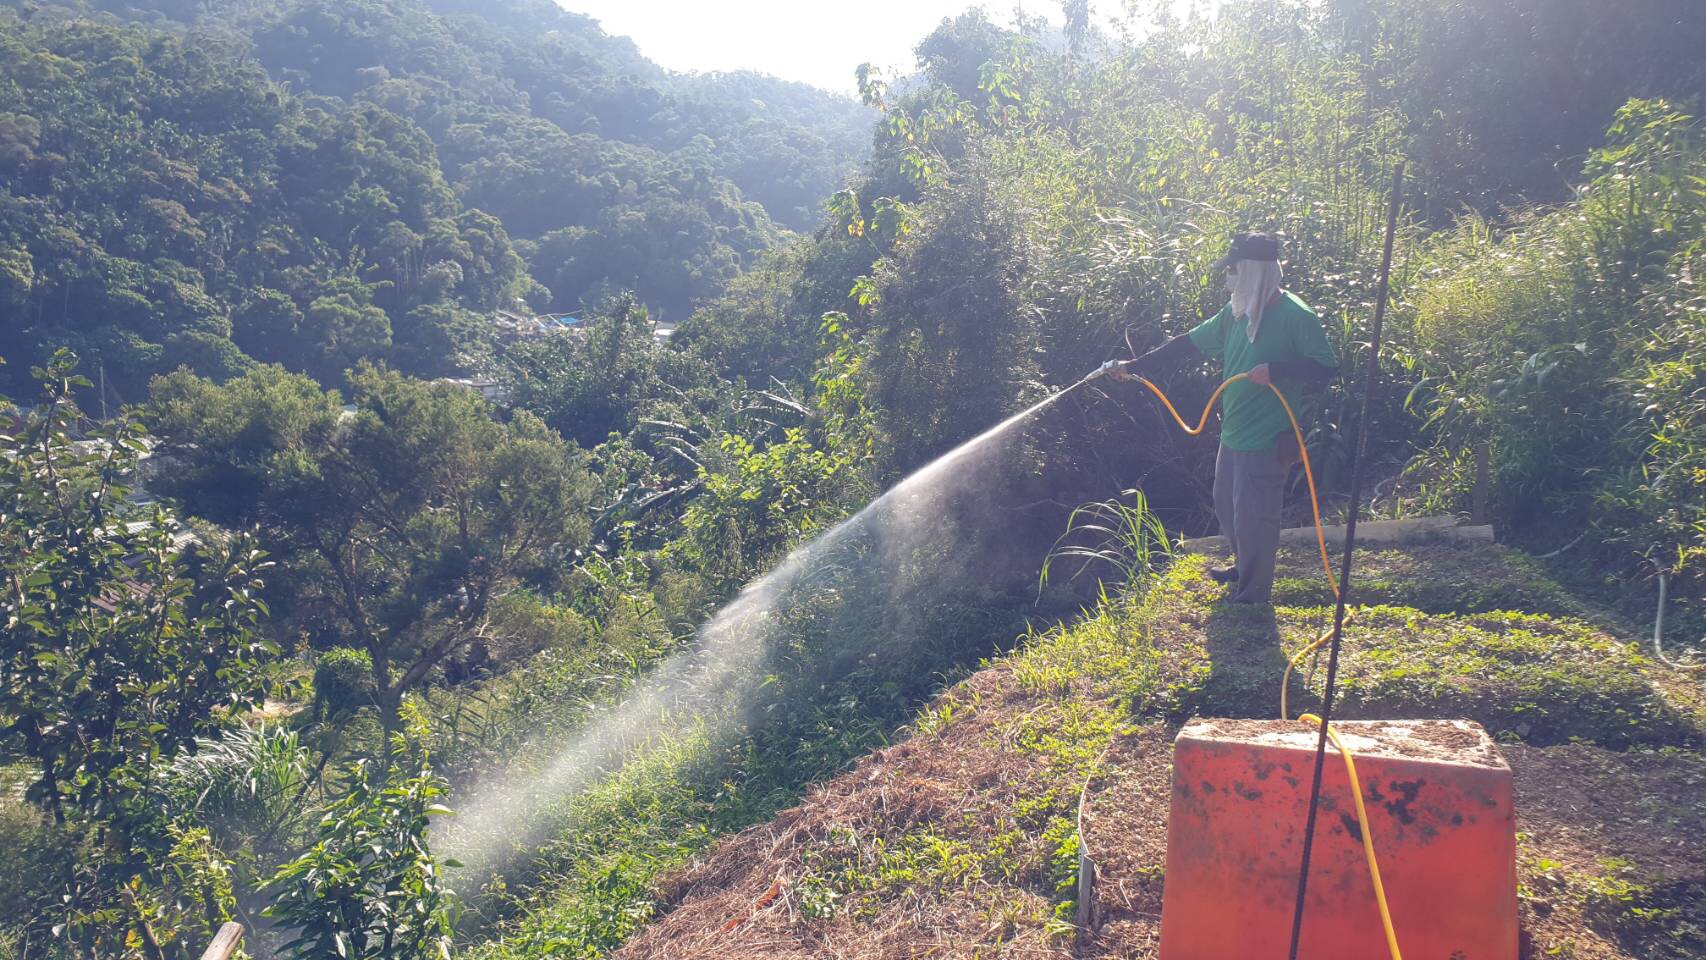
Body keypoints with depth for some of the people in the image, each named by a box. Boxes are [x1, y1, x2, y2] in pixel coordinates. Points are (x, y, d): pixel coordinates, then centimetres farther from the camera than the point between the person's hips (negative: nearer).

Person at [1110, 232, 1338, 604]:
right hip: (1232, 434, 8)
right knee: (1226, 508, 21)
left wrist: (1275, 371, -28)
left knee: (1252, 518, 0)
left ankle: (1252, 594, 18)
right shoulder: (1236, 312, 7)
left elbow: (1327, 367, -17)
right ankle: (1243, 566, 44)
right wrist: (1136, 366, 12)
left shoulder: (1296, 317, -16)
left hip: (1268, 440, -8)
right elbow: (1188, 344, 12)